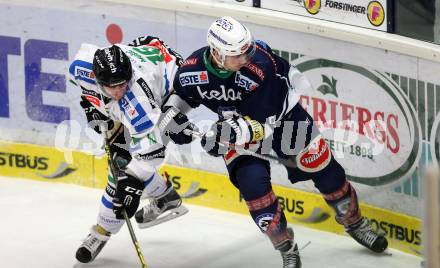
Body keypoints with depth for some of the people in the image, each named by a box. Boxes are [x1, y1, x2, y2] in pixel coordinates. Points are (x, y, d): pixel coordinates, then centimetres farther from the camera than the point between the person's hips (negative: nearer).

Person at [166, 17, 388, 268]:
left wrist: (240, 132, -49)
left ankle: (354, 222, 32)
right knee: (252, 181, -21)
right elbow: (180, 95, -2)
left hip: (283, 112, -2)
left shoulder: (261, 65, -38)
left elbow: (266, 125, -33)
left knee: (323, 169, 3)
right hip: (239, 123, 2)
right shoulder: (192, 70, -27)